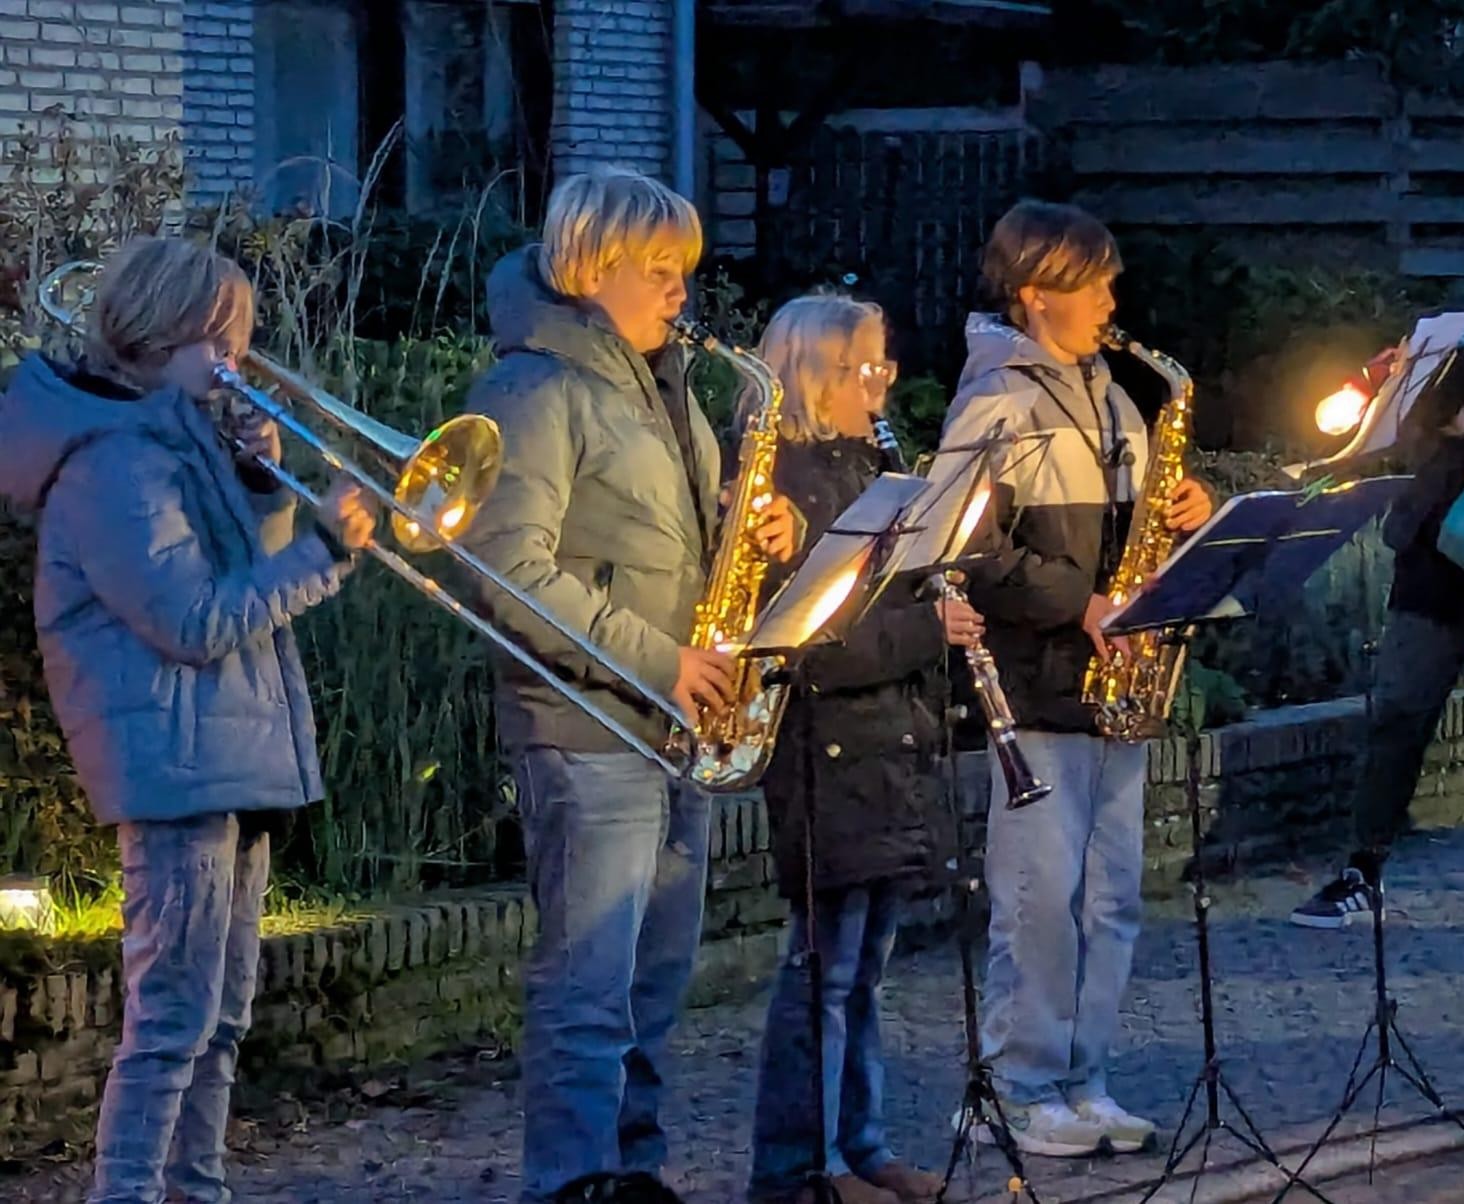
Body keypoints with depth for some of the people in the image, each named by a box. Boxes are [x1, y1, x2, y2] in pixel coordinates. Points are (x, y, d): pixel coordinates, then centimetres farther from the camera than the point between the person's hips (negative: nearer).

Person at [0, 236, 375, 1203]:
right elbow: (197, 623, -20)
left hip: (231, 761, 10)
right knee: (173, 1015, -12)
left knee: (222, 1014, 15)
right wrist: (326, 552, -19)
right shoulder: (114, 462, -15)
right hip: (174, 762, -10)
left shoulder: (177, 441, 15)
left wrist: (266, 486, 3)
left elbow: (248, 582, 18)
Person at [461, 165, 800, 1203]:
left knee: (657, 981, 14)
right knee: (588, 992, -8)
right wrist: (653, 659, -20)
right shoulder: (538, 392, -11)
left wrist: (765, 535, 2)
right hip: (588, 730, -9)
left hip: (679, 726, 9)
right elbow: (514, 572, -19)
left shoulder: (662, 383, 17)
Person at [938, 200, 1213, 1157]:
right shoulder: (996, 403, -8)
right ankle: (1021, 1091, 1)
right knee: (1041, 894, -7)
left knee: (1112, 894, 9)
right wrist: (1077, 603, -21)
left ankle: (1083, 1081, 16)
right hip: (1037, 685, -8)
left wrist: (1185, 512, 4)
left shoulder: (1108, 399, 18)